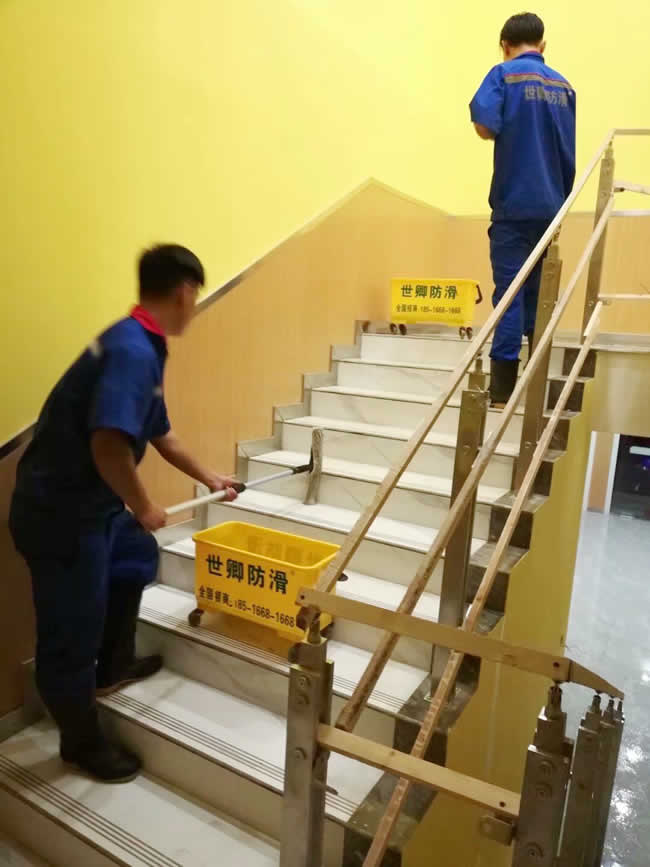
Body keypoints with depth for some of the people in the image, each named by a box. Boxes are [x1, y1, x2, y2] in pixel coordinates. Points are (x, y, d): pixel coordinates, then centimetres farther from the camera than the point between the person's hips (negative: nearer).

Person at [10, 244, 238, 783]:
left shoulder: (143, 347, 10)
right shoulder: (133, 351, -23)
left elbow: (161, 434, 22)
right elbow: (109, 445, -36)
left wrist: (208, 478, 33)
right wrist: (145, 507, -18)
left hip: (88, 502, 11)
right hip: (60, 511, -11)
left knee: (138, 557, 29)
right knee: (73, 629, 7)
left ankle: (113, 667, 46)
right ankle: (83, 741, 29)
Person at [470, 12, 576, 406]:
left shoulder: (504, 75, -2)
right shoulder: (564, 85, 14)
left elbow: (485, 127, -16)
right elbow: (570, 150, 17)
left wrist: (507, 131, 6)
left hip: (514, 204, -5)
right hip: (552, 204, 5)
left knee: (510, 293, -4)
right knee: (540, 293, 13)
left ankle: (502, 389, -6)